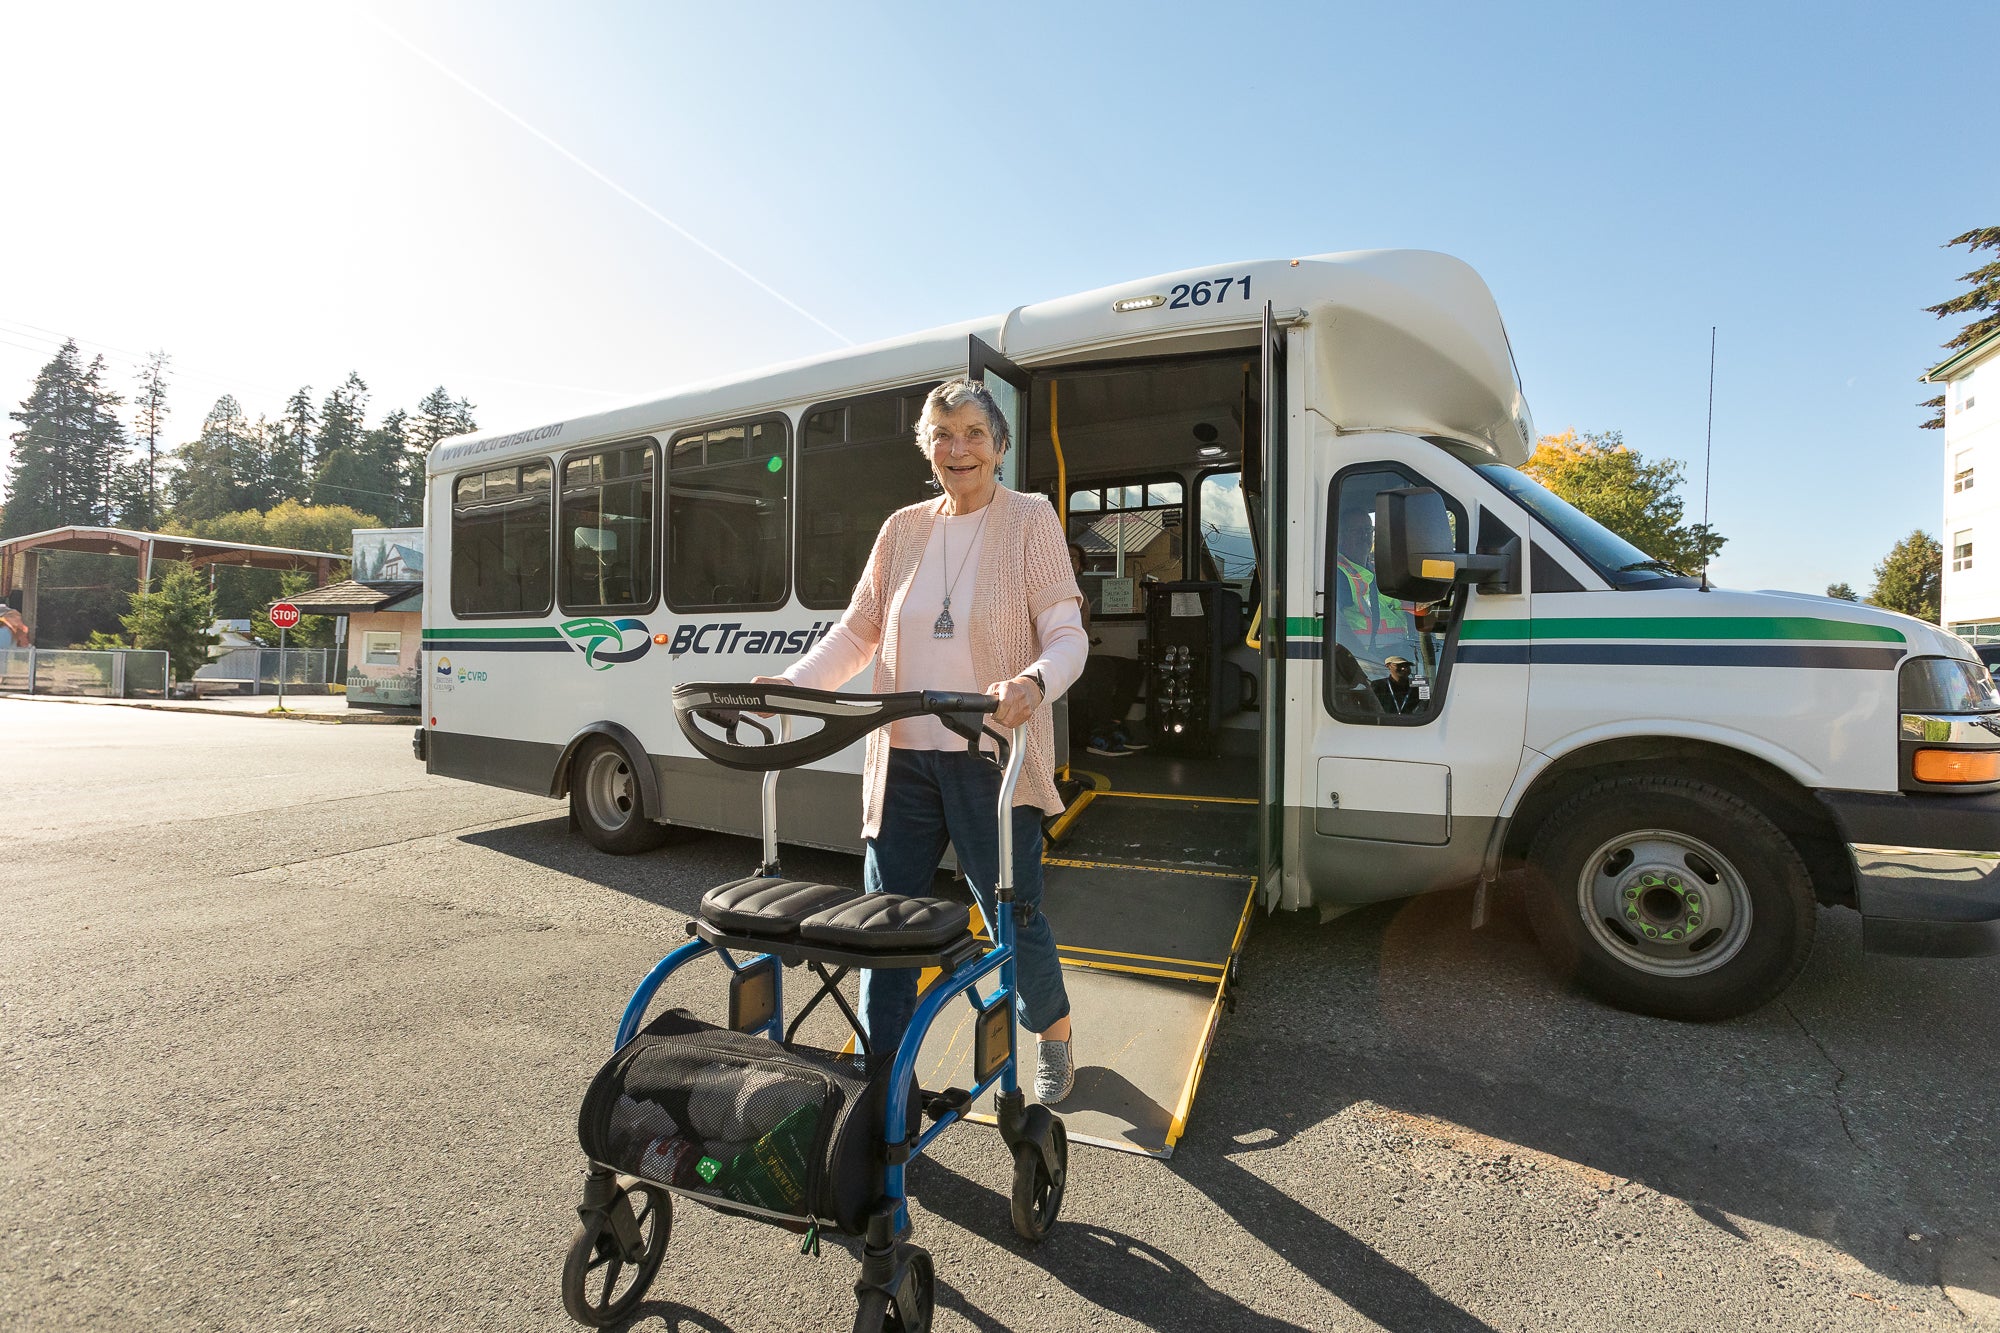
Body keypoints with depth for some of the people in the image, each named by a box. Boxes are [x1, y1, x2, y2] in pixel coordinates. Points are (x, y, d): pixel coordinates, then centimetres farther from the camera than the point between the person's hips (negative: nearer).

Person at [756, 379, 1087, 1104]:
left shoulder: (1030, 519, 0)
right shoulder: (903, 529, 12)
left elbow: (1068, 635, -7)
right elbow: (859, 628, 13)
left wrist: (1033, 683, -28)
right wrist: (792, 681, -2)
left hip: (993, 757, -4)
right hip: (904, 756, 4)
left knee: (1012, 910, 6)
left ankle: (1054, 1034, 37)